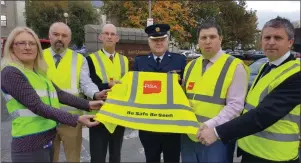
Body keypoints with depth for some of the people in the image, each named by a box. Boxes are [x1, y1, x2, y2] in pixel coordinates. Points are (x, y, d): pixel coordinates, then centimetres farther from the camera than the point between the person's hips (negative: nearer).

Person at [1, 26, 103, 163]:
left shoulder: (39, 72, 12)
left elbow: (59, 94, 6)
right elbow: (37, 106, -22)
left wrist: (88, 105, 0)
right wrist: (76, 119, -25)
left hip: (48, 140, 8)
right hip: (30, 145, -8)